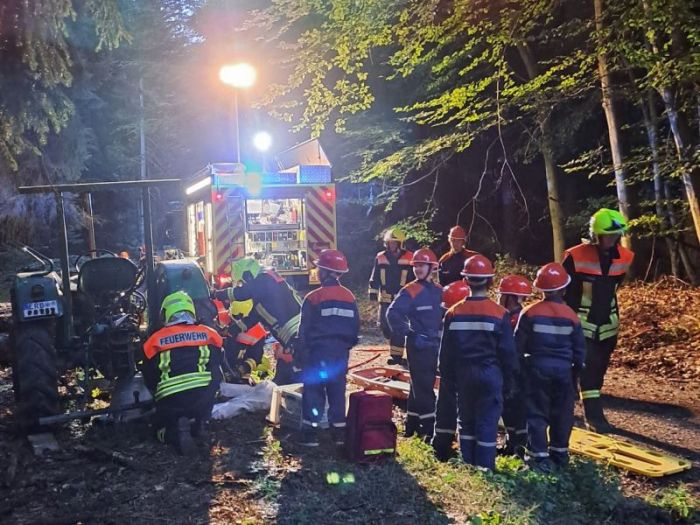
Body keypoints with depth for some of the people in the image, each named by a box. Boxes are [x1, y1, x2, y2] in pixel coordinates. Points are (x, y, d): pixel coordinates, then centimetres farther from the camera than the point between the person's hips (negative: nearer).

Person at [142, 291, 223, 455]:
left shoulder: (155, 340, 6)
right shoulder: (209, 334, 8)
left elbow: (150, 380, 15)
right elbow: (217, 373, 15)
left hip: (170, 402, -1)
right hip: (204, 398, 1)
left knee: (164, 430, 27)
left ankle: (176, 430, -8)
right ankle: (200, 422, 10)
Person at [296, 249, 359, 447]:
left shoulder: (313, 298, -12)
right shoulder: (349, 297, 3)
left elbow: (304, 331, -8)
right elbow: (355, 328, 9)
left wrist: (300, 356, 0)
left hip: (318, 353, -4)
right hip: (341, 354, 4)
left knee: (313, 392, 4)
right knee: (338, 392, 13)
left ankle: (310, 434, 4)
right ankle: (339, 432, 17)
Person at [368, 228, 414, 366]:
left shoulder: (409, 258, -6)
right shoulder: (380, 258, 2)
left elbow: (414, 279, 0)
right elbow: (374, 278, 8)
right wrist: (373, 292, 4)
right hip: (385, 299, 3)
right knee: (385, 326, 6)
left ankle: (396, 354, 5)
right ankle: (396, 348, 31)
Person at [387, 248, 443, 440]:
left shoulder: (439, 291, 9)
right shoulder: (410, 291, -11)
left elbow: (444, 315, 22)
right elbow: (393, 313, -20)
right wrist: (407, 334, -20)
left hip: (435, 345, 7)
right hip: (418, 346, -7)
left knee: (420, 386, 15)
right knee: (423, 388, -5)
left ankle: (413, 424, 26)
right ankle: (430, 430, -1)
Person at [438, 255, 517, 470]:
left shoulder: (454, 313, -2)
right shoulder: (499, 314, -10)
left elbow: (446, 351, 3)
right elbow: (507, 351, -5)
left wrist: (448, 379, 13)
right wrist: (508, 381, 5)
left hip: (464, 374, 3)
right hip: (490, 373, -3)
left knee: (466, 421, 15)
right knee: (487, 423, 2)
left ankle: (467, 466, 21)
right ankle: (485, 468, 5)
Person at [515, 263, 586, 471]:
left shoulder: (530, 313, -8)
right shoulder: (571, 316, -3)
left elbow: (518, 345, -4)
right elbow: (580, 348, 4)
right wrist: (576, 371, 17)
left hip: (537, 368, -2)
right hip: (563, 369, 2)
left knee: (537, 413, 4)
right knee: (562, 413, 16)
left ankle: (539, 455, 0)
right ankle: (560, 453, 27)